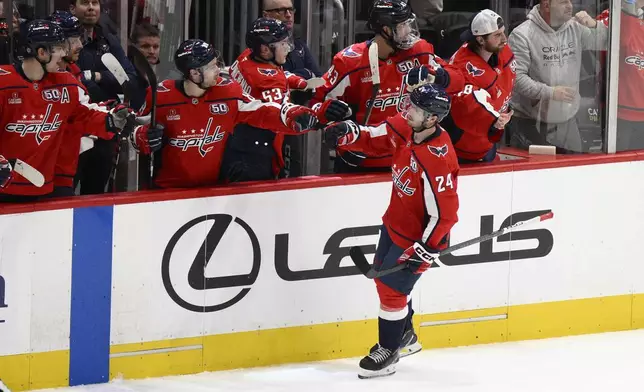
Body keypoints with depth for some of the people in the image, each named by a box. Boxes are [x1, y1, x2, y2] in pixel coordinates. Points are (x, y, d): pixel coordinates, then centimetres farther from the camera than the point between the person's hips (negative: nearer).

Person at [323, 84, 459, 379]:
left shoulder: (437, 160, -35)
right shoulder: (405, 129, -12)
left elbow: (445, 213, -30)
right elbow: (375, 137, 5)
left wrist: (426, 249, -25)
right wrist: (348, 133, -15)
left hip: (419, 234, -9)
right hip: (394, 222, 9)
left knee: (391, 288, -1)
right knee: (384, 276, 22)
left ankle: (388, 351, 20)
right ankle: (405, 336, 43)